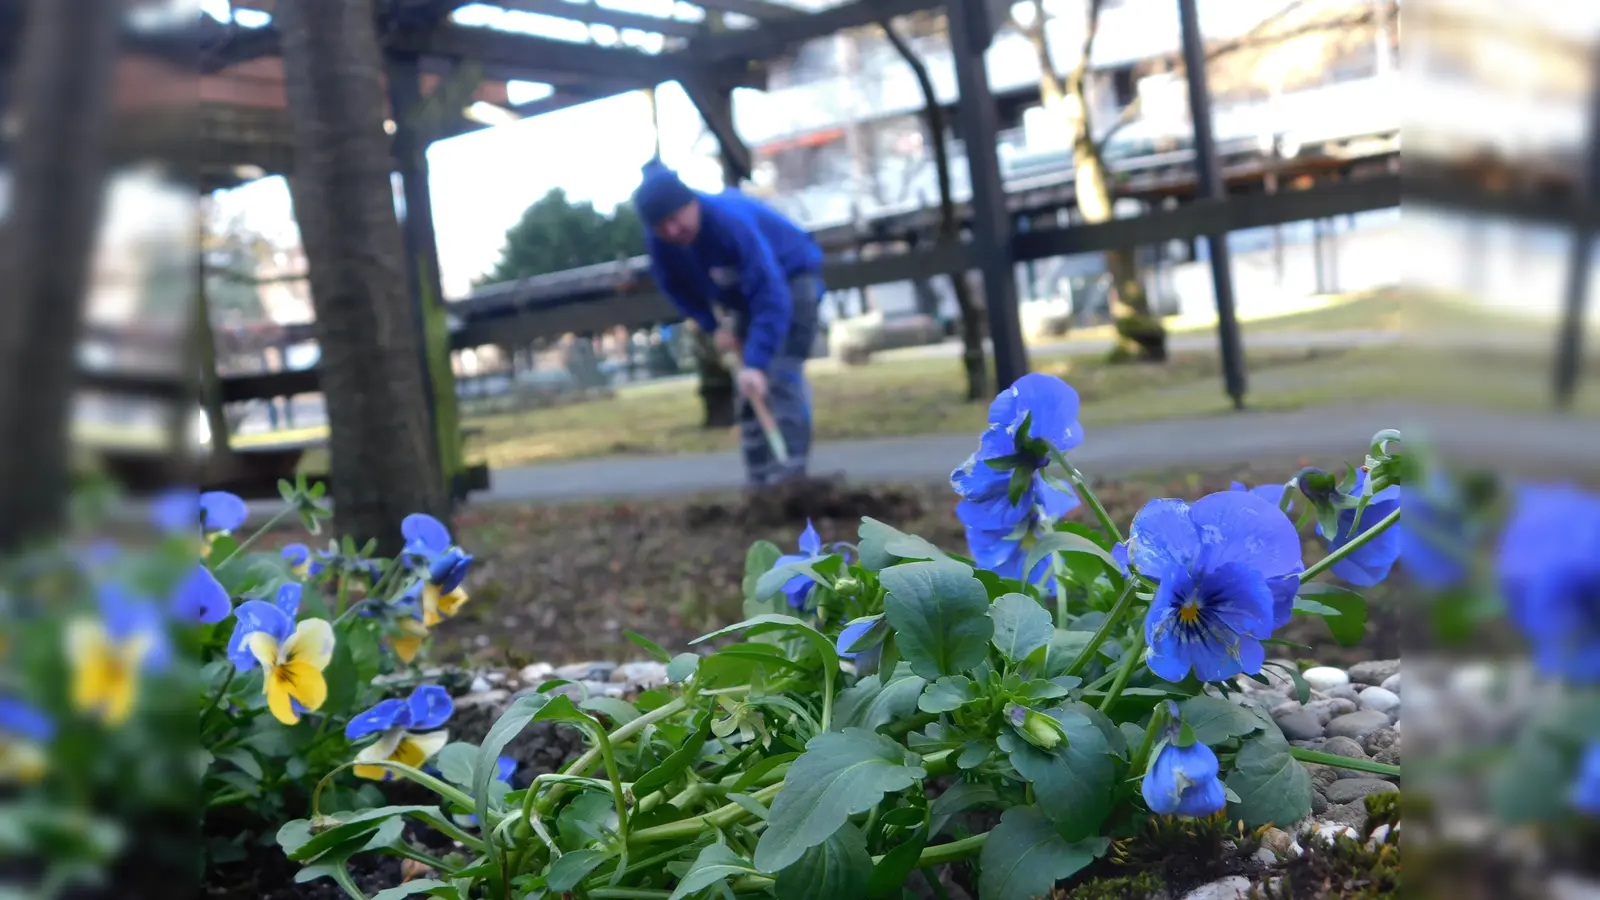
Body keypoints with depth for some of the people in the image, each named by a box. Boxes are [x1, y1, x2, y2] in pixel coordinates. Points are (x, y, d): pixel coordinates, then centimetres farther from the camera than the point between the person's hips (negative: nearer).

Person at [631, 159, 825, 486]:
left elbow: (770, 296, -46)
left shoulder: (732, 222, -40)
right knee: (749, 389, 3)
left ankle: (788, 479, -25)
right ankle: (761, 482, 7)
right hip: (745, 295, 7)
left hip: (790, 278, -7)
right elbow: (674, 285, 3)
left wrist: (757, 363, -53)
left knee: (780, 375, -21)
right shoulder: (659, 241, -19)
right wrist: (711, 327, -8)